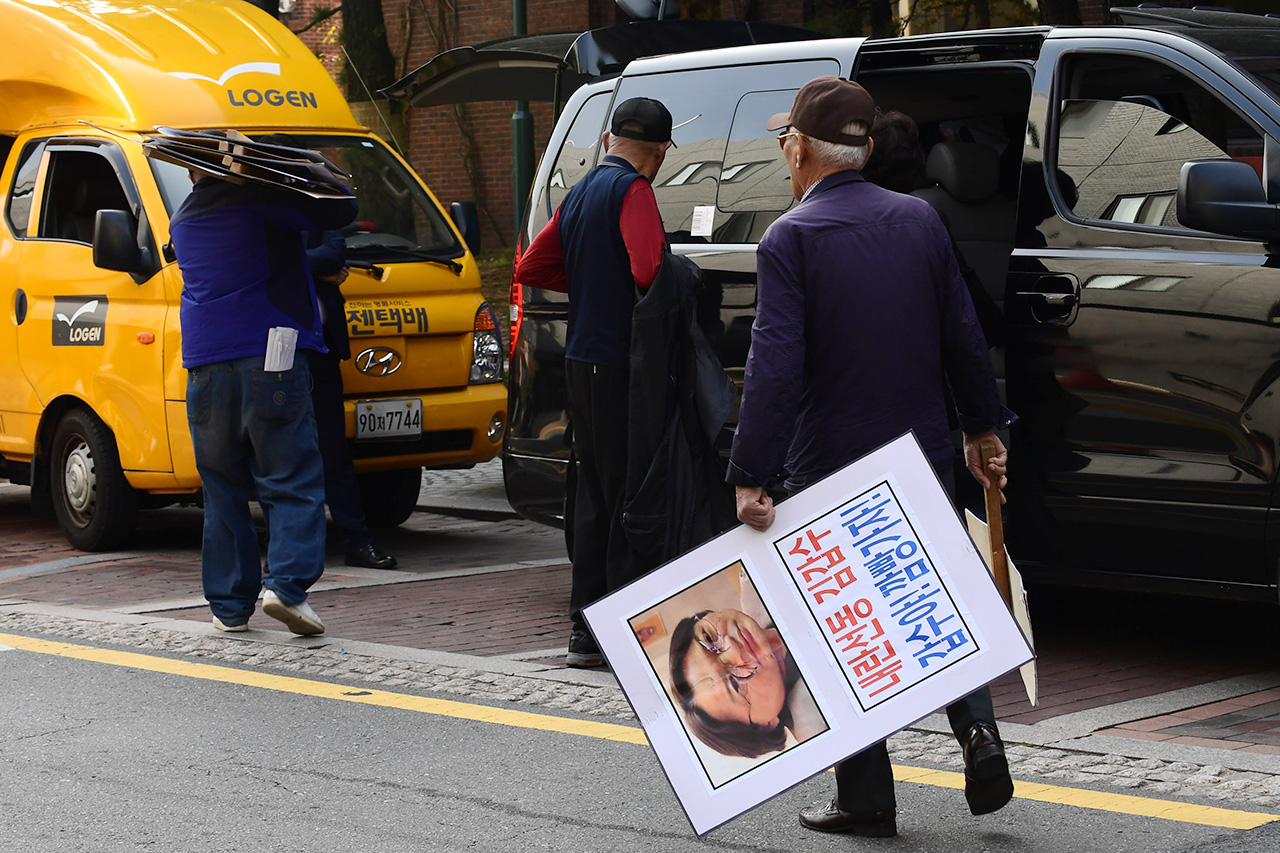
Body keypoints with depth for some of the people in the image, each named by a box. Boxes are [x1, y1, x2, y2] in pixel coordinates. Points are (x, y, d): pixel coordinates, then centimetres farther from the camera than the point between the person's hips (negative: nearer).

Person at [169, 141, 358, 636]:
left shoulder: (183, 221, 17)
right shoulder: (260, 200, -3)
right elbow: (340, 211, -3)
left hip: (207, 369, 5)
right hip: (270, 357, -5)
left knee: (223, 489, 11)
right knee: (293, 483, -1)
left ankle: (229, 605, 11)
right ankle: (288, 585, -16)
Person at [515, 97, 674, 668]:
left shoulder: (578, 194, 15)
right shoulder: (633, 191, -11)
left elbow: (532, 268, 19)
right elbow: (648, 270, -24)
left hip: (581, 361, 9)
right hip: (620, 364, -9)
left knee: (595, 493, 13)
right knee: (629, 495, -5)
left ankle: (584, 628, 16)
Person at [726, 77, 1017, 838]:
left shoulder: (791, 239, -11)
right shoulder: (919, 219, 4)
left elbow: (775, 366, -19)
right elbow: (963, 338, 8)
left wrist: (753, 476, -18)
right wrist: (984, 428, 20)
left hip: (830, 470, -4)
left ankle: (867, 798, 9)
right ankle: (979, 733, -1)